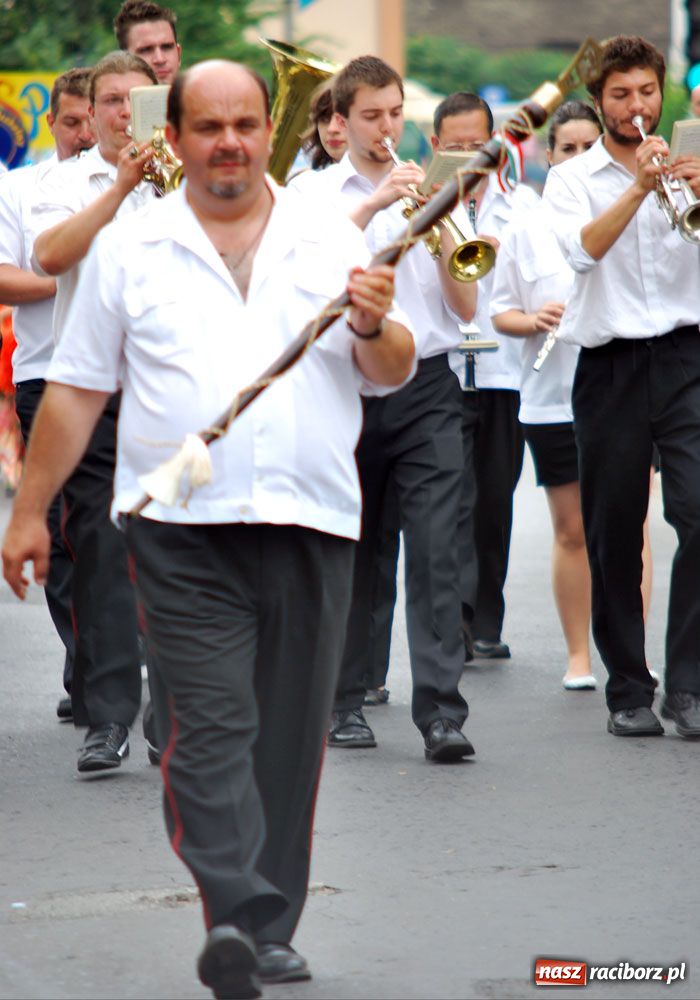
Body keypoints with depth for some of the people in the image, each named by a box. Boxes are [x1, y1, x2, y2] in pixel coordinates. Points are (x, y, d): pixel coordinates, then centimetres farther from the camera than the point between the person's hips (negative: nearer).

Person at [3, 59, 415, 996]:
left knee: (291, 733, 5)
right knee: (211, 725, -13)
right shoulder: (129, 249, 9)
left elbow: (392, 374, 9)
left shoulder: (332, 241, 12)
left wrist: (373, 327, -13)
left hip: (312, 522, 2)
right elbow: (75, 389, 10)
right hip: (183, 529, -2)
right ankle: (238, 914, -22)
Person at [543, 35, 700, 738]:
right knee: (613, 535, 3)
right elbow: (583, 250, -12)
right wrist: (639, 187, -22)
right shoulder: (571, 179, 7)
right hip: (610, 366, 0)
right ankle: (628, 692, 12)